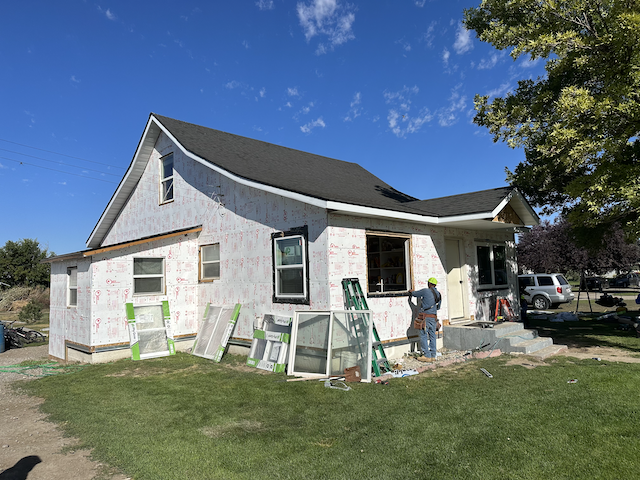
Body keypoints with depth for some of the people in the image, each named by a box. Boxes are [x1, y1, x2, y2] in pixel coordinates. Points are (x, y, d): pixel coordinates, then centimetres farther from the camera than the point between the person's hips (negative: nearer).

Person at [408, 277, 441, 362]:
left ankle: (427, 356, -4)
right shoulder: (439, 294, 12)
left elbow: (414, 293, 2)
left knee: (423, 336, -3)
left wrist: (411, 291, 25)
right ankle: (433, 355, 13)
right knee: (432, 336, 11)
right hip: (433, 317, 7)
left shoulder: (426, 291, -9)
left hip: (425, 317, -7)